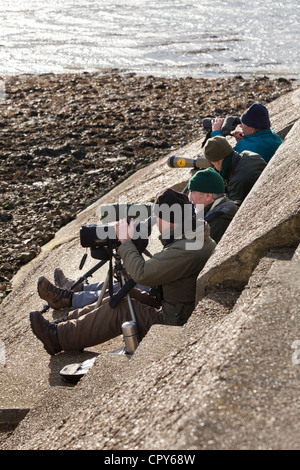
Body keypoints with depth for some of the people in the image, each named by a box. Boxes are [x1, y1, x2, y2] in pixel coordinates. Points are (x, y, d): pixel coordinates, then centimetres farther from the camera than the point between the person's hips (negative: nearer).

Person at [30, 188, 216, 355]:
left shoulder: (186, 250, -27)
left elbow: (142, 273, -27)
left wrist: (126, 241, -12)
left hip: (176, 322, -10)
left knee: (118, 310, -6)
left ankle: (59, 338, 5)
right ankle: (67, 321, 18)